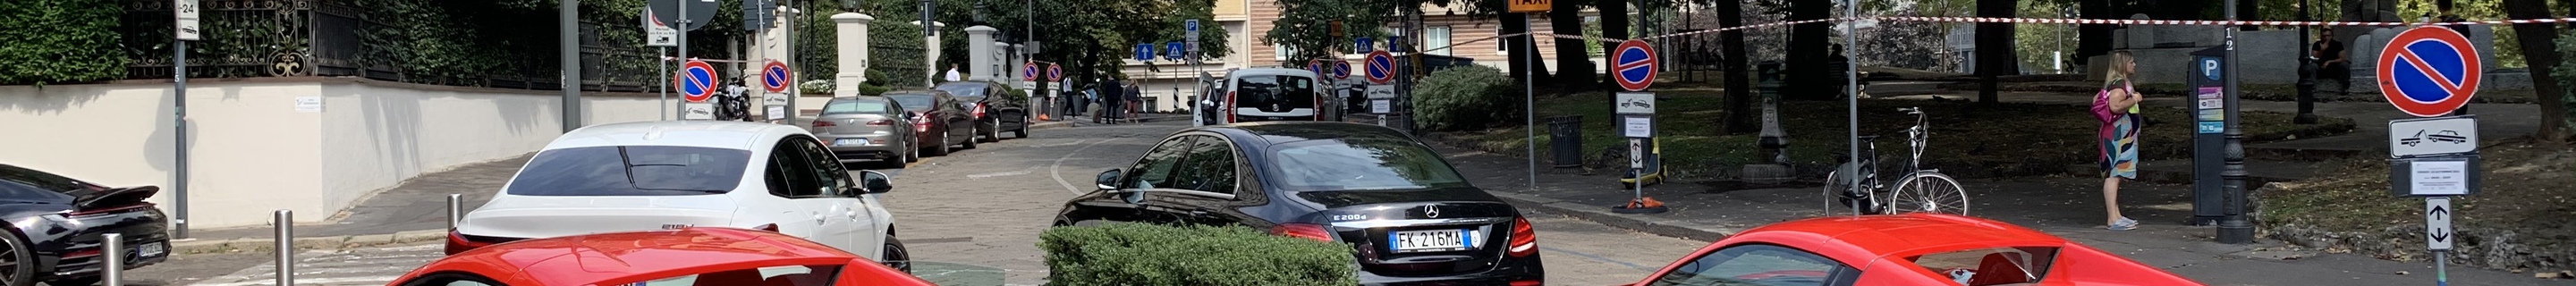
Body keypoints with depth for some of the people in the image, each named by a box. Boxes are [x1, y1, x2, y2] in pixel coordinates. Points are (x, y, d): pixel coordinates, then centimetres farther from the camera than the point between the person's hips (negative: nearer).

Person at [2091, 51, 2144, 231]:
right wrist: (2134, 99, -14)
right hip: (2117, 134, -11)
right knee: (2113, 175, -13)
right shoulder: (2119, 84, -15)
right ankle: (2113, 219, -16)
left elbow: (2096, 99, 23)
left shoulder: (2117, 83, 16)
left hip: (2120, 135, 11)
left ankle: (2116, 215, 19)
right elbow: (2116, 106, -28)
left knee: (2114, 175, 13)